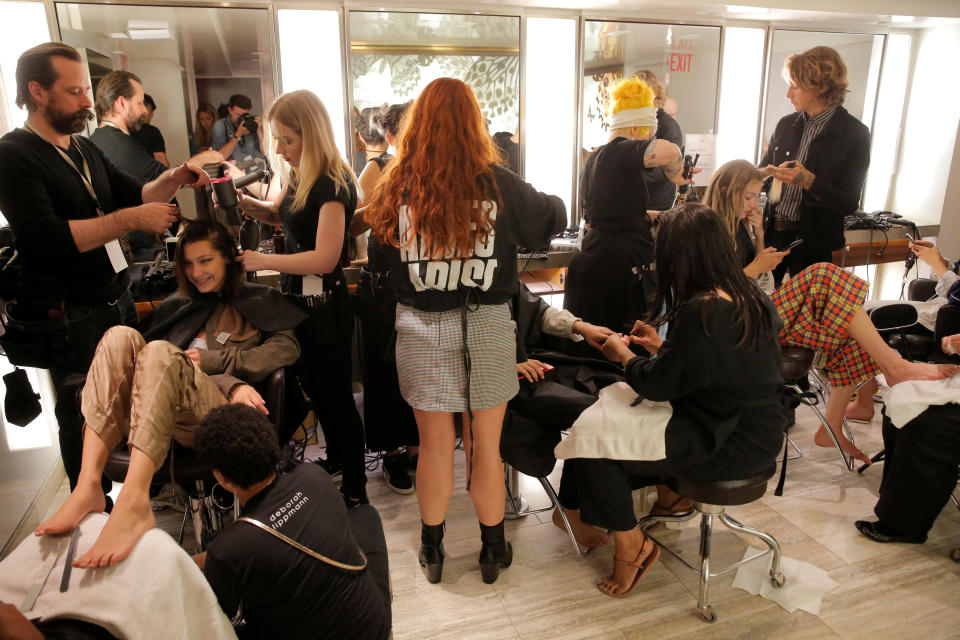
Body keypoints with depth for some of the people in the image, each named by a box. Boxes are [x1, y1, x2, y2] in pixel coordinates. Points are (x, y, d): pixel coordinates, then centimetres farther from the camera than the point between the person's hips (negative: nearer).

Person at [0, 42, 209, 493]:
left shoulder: (85, 150, 13)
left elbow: (134, 195, 17)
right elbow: (46, 238, -23)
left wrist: (174, 179, -2)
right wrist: (130, 220, -25)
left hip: (118, 299, 8)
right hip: (70, 316, -7)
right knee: (85, 420, 7)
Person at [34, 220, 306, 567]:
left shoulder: (256, 301, 22)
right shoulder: (178, 306, 29)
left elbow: (288, 348, 3)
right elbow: (179, 374, 12)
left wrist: (211, 359, -2)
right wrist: (230, 384, -9)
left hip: (220, 412, -4)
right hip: (161, 410, 4)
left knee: (160, 351, -31)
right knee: (121, 336, -21)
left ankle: (134, 502, -49)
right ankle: (87, 486, -35)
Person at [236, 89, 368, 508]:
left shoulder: (332, 184, -20)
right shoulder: (299, 177, 6)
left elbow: (325, 257, -27)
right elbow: (281, 215, 25)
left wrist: (262, 260, -23)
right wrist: (247, 204, 6)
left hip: (324, 305, -9)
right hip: (301, 300, 10)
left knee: (335, 394, 2)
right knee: (313, 386, 23)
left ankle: (355, 488, 19)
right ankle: (335, 458, 44)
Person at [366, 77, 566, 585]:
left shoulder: (398, 188, -6)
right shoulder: (498, 185, -7)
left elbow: (378, 242, 9)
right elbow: (553, 217, 8)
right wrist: (553, 202, 30)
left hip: (420, 330, 1)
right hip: (485, 330, 0)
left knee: (434, 447, 15)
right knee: (486, 448, 14)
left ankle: (431, 552, 33)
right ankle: (493, 551, 33)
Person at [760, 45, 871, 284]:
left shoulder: (854, 134, -7)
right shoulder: (786, 125, 8)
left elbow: (849, 203, -11)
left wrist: (809, 182, -23)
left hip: (813, 241, -4)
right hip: (772, 232, 4)